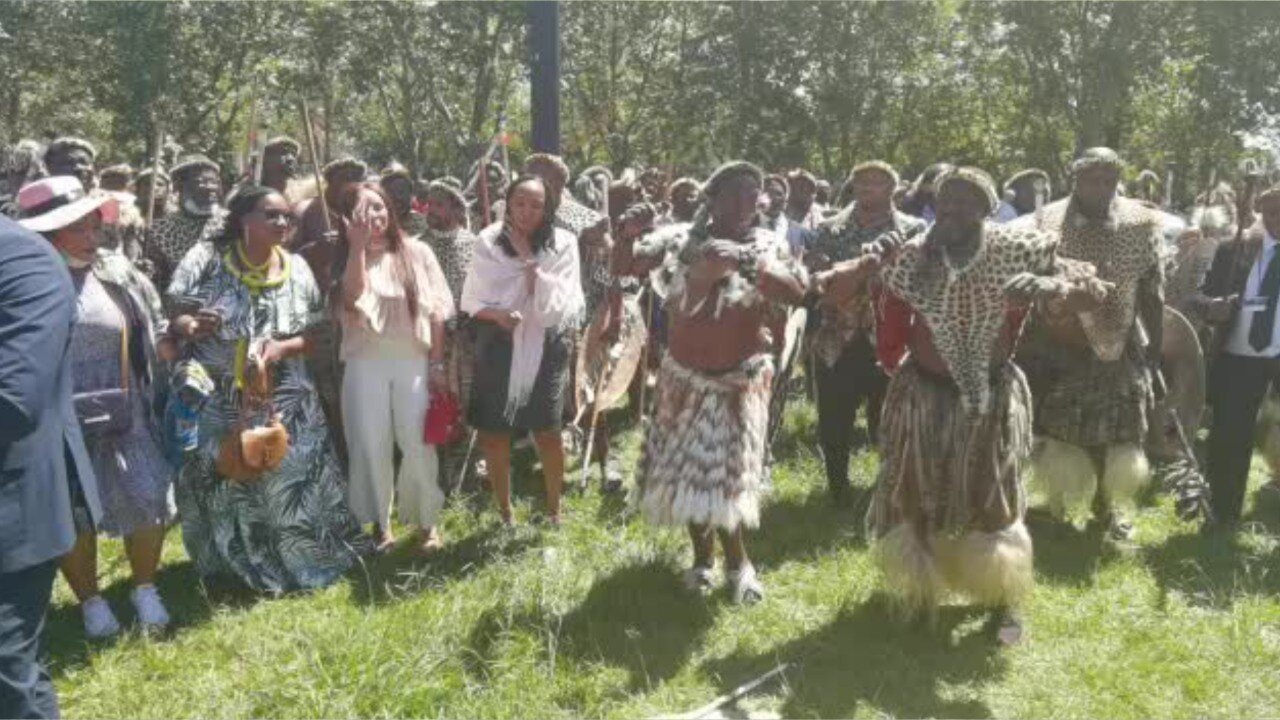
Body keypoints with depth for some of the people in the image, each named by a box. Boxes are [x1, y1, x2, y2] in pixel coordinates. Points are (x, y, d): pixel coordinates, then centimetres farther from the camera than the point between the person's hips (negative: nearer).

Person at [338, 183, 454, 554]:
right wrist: (358, 245, -20)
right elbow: (352, 298, -18)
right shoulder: (346, 258, 4)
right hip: (366, 363, 1)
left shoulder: (417, 252, 3)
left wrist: (437, 364, -2)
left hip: (413, 361, 0)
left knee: (419, 444, 0)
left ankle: (425, 521, 16)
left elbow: (436, 311, 3)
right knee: (370, 446, 5)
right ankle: (379, 523, 19)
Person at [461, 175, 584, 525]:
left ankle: (554, 509, 25)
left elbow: (554, 304, -16)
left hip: (545, 347, -1)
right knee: (495, 432, 8)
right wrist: (497, 313, -21)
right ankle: (504, 510, 26)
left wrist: (528, 257, -17)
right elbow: (470, 301, 0)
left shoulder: (563, 244, -9)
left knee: (548, 432, 3)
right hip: (499, 347, 1)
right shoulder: (489, 242, -5)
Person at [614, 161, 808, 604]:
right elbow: (624, 267, -5)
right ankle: (702, 555, 30)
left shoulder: (767, 245, -7)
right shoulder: (683, 238, -4)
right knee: (687, 470, 11)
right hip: (684, 376, 2)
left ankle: (736, 560, 19)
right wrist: (629, 234, -25)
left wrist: (747, 261, -35)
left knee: (726, 474, -2)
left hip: (740, 379, -2)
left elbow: (797, 291, -24)